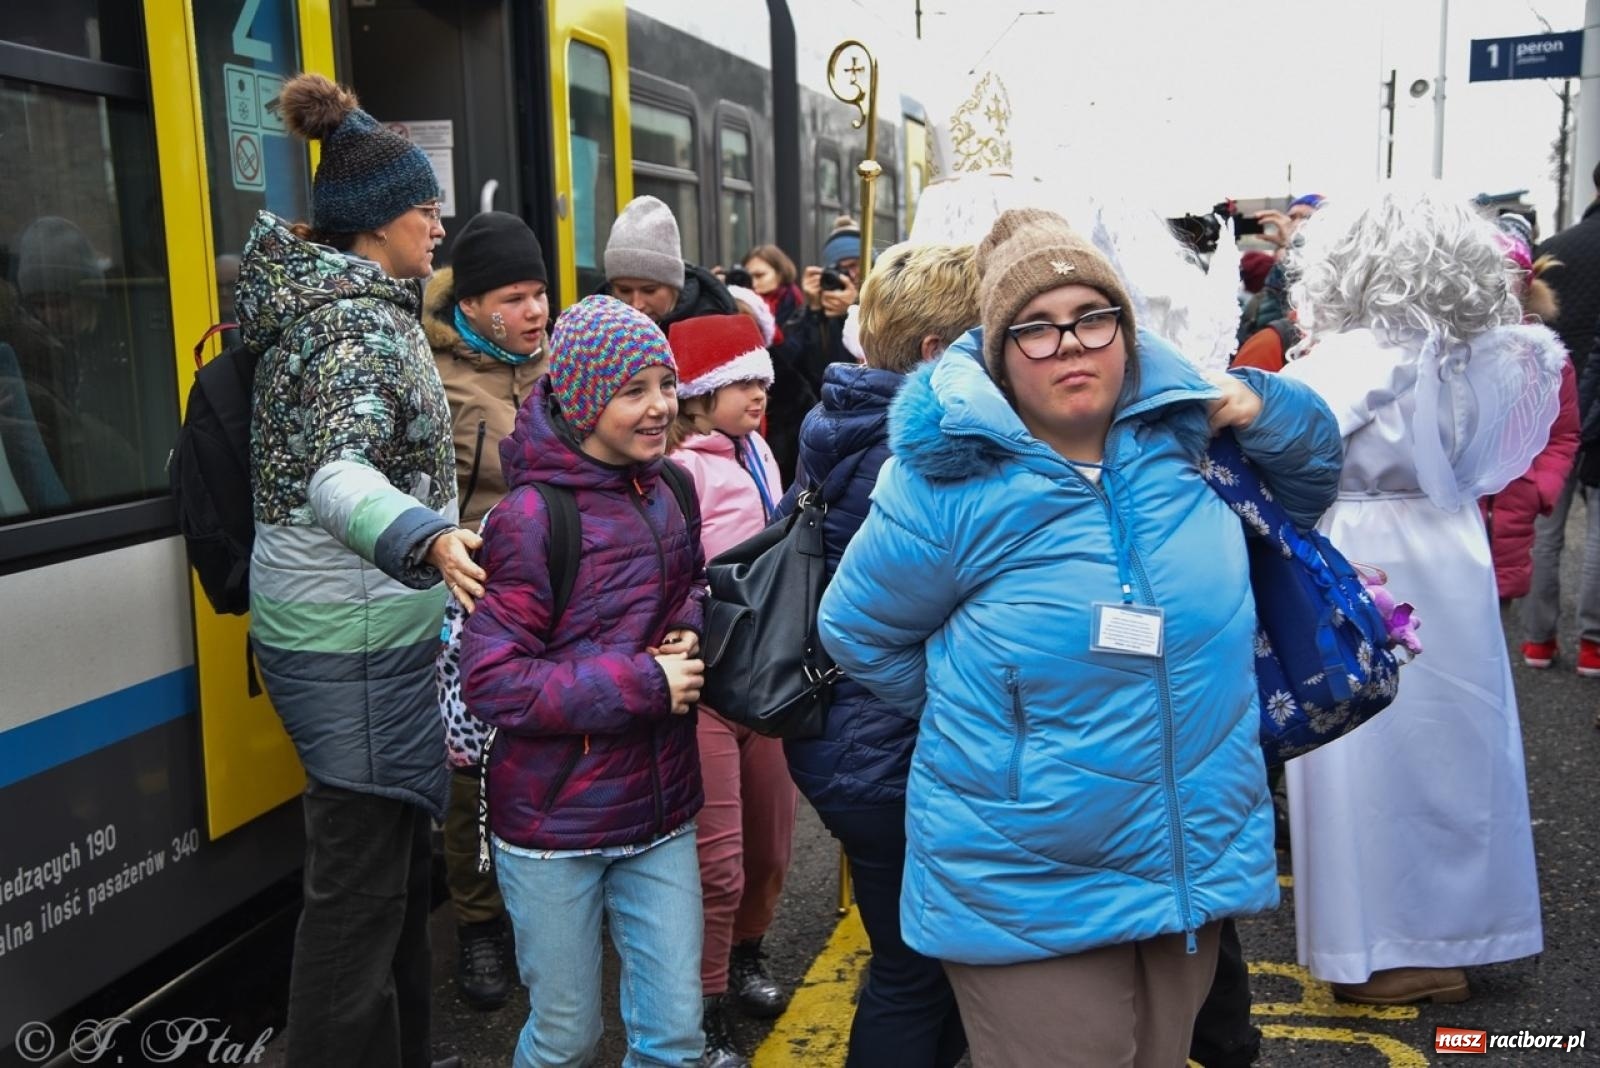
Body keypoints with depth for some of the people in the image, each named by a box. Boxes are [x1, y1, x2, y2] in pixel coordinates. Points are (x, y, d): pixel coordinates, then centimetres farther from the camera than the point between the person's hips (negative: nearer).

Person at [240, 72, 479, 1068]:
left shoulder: (334, 297, 11)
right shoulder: (358, 321, -19)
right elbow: (338, 472, -37)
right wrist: (427, 540, -52)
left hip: (355, 621, 11)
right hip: (356, 636, -11)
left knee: (398, 855, 20)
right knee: (362, 879, -2)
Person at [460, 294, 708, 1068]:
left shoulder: (669, 493, 3)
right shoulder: (530, 518, -18)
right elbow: (490, 681, -20)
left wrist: (689, 631, -3)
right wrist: (643, 684, -21)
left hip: (660, 814, 5)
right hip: (553, 826, -5)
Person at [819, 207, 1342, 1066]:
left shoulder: (1189, 437, -2)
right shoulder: (947, 483, -15)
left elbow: (1310, 481, 17)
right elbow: (857, 633, -1)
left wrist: (1268, 409, -5)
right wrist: (977, 717, 4)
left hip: (1193, 864, 5)